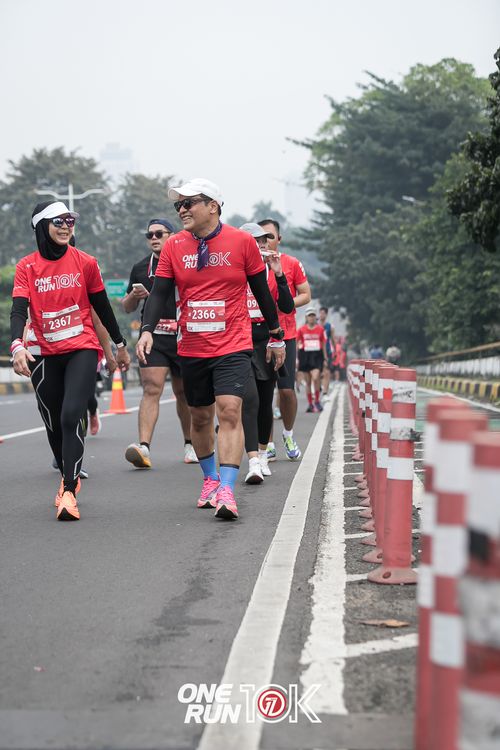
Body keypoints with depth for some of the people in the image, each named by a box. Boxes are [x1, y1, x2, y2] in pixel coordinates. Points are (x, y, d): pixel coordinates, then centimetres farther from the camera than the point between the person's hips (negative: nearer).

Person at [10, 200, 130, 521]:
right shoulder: (27, 267, -1)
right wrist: (17, 346, -30)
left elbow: (102, 306, 10)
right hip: (44, 355, 2)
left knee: (71, 416, -19)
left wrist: (121, 344, 17)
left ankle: (69, 493, -21)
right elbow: (18, 310, -13)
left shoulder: (84, 262, 0)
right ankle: (70, 478, 35)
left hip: (82, 350, -2)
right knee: (54, 424, 11)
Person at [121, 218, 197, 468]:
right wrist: (133, 296, -4)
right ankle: (144, 447, -25)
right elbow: (127, 307, 18)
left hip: (184, 337, 0)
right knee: (151, 389, -14)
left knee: (184, 392, 10)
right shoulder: (141, 268, 11)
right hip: (153, 337, 1)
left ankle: (189, 444, 27)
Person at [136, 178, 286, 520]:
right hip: (191, 348, 4)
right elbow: (159, 292, -1)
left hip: (233, 346, -3)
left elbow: (262, 291, 5)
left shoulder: (242, 242, -4)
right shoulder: (173, 246, 2)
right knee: (200, 417, 14)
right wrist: (147, 331, -17)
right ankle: (210, 480, 33)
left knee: (229, 412, -17)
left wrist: (276, 336, 11)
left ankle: (227, 491, -20)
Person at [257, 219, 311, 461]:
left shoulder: (292, 264, 3)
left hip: (285, 335, -1)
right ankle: (268, 444, 7)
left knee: (286, 389, -3)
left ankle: (288, 434, 22)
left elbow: (305, 295, 5)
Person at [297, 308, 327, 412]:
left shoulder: (320, 329, 4)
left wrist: (325, 358, 10)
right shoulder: (302, 329, 2)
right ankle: (310, 404, 15)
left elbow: (324, 344, 11)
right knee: (308, 381, 6)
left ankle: (317, 401, -2)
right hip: (305, 355, 1)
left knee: (316, 378, -20)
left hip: (317, 355, -1)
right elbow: (295, 343, 5)